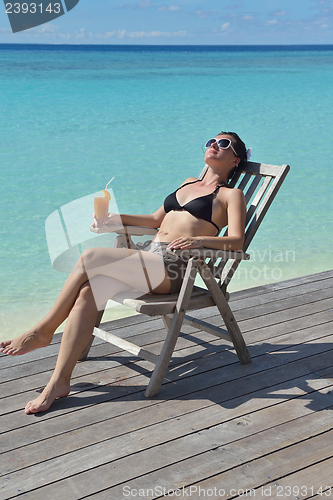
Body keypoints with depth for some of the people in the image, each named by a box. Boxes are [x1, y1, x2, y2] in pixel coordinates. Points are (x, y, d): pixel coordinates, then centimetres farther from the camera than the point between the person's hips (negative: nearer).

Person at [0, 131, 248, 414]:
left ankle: (43, 331, -9)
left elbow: (237, 241, -7)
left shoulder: (231, 195, 8)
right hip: (148, 258, 6)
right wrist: (116, 219, 19)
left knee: (90, 258, -23)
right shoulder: (189, 183, 29)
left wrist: (201, 239, -26)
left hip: (172, 269, -6)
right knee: (88, 293, -21)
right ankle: (59, 381, -20)